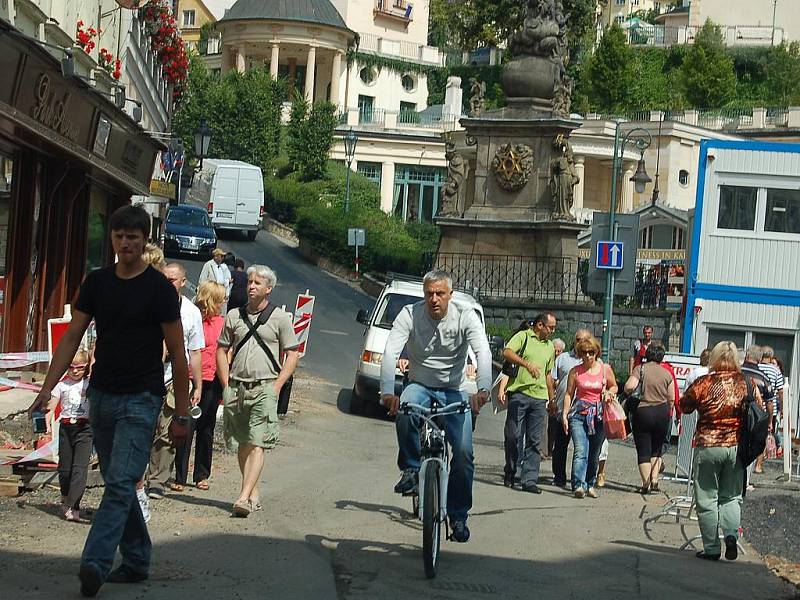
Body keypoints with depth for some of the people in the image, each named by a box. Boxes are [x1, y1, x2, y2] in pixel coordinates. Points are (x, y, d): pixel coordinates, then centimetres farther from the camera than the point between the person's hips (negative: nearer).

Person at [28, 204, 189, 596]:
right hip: (101, 397, 6)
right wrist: (48, 387, -1)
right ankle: (137, 561, 23)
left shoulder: (158, 288, -7)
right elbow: (73, 335, 9)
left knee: (120, 483, -15)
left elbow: (177, 353, -5)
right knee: (118, 484, 12)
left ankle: (94, 564, -24)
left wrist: (181, 414, -6)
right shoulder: (97, 282, 7)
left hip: (140, 401, -6)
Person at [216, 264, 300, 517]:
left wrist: (276, 386, -6)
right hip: (236, 388, 4)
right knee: (241, 445, 9)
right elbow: (222, 350, 17)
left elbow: (292, 355, 3)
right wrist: (226, 384, 6)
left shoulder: (280, 318, 3)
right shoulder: (234, 316, 12)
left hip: (264, 388, -4)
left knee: (257, 444, -13)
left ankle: (244, 496, -19)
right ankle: (254, 494, 21)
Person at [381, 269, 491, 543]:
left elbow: (483, 353, -26)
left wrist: (482, 389, -45)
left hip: (454, 390, 1)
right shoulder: (410, 314, -14)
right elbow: (390, 352, -24)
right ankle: (411, 468, -13)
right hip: (420, 386, 0)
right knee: (404, 413, -36)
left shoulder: (466, 317, -14)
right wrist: (388, 392, -41)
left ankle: (458, 515, 7)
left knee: (463, 453, -10)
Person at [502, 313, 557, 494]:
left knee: (534, 441, 0)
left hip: (540, 398, 5)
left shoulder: (550, 346, 21)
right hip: (520, 392, -5)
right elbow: (507, 352, -18)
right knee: (513, 435, -2)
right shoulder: (523, 337, 1)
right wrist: (527, 364, -30)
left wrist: (551, 399, 27)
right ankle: (510, 471, 17)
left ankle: (529, 480, -1)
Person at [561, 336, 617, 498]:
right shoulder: (575, 371, 4)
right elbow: (569, 394, 9)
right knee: (580, 451, -16)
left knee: (594, 454, 8)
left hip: (599, 416, 1)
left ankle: (591, 484, 23)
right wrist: (564, 415, 2)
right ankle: (578, 485, -24)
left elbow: (614, 387, 19)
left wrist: (609, 394, -4)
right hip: (579, 414, -1)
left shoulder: (605, 369, 5)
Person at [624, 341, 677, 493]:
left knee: (643, 451, 3)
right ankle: (654, 480, 8)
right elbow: (671, 399, 4)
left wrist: (627, 392, 3)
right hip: (662, 413, 3)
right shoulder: (667, 373, 3)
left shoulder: (640, 369, -5)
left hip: (642, 412, -3)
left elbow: (629, 387, -20)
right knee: (657, 449, 18)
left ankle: (646, 484, -3)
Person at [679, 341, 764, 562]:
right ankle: (731, 534, -6)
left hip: (708, 446, -3)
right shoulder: (748, 383, -3)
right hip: (737, 446, 3)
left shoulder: (704, 383, -11)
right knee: (731, 496, 17)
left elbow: (684, 406, 2)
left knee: (707, 499, 8)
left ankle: (712, 549, 9)